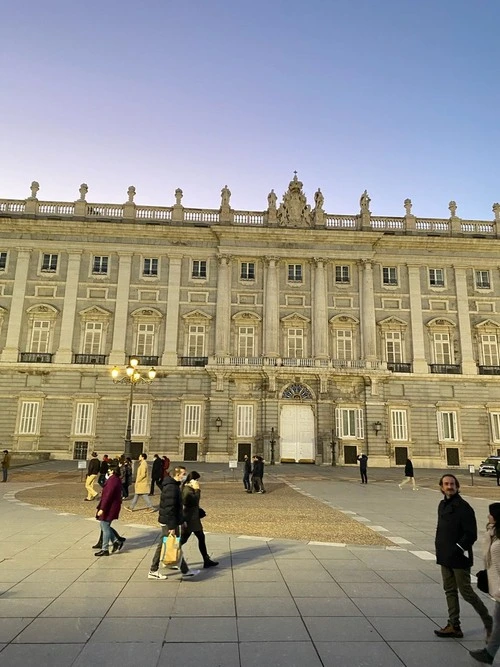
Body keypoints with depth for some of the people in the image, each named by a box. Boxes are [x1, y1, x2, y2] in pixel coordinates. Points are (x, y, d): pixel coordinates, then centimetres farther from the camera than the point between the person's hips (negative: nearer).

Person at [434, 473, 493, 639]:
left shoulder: (464, 507, -17)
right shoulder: (442, 505, 7)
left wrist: (458, 549, -18)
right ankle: (454, 626, 26)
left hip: (459, 558, -7)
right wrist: (439, 549, 8)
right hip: (445, 557, 8)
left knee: (466, 592, 4)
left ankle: (489, 622, 25)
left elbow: (471, 535, -18)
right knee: (450, 591, 14)